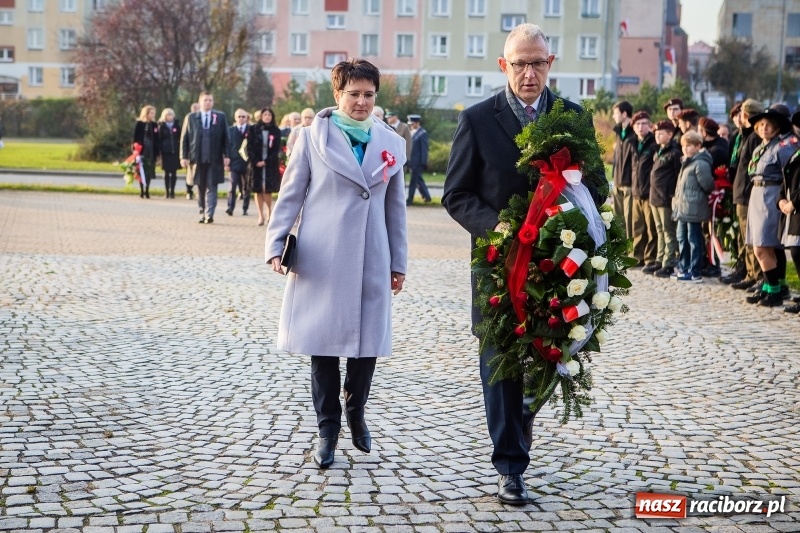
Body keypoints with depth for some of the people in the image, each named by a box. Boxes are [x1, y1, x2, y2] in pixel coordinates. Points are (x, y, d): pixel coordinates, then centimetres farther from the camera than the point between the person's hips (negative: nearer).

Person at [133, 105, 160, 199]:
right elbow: (135, 138, -2)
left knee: (149, 172, 1)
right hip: (142, 151, -2)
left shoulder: (154, 125, 8)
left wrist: (157, 152, 2)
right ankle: (141, 190, 6)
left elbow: (156, 139, 7)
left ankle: (147, 190, 9)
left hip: (151, 151, 2)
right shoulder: (139, 124, -1)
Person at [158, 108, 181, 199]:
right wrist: (160, 150, -6)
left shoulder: (177, 125, 8)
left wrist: (181, 150, 1)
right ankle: (166, 191, 8)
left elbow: (180, 137, 9)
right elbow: (159, 139, 1)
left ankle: (172, 191, 8)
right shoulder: (162, 126, 3)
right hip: (166, 152, -1)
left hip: (175, 151, 1)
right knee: (167, 173, 3)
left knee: (174, 173, 2)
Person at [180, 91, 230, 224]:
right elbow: (185, 138, 6)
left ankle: (209, 215, -8)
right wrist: (184, 156, -1)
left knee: (211, 187, -5)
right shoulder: (191, 118, 8)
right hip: (197, 158, 1)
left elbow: (226, 138, 4)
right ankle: (202, 213, 17)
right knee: (200, 187, 8)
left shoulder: (221, 117, 6)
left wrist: (226, 155, -4)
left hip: (215, 159, -1)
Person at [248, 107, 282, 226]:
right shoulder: (254, 129, 5)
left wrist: (266, 161, -10)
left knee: (267, 189, -8)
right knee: (258, 190, 1)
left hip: (270, 164, -1)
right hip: (256, 164, 1)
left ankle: (269, 210, 15)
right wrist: (255, 161, -10)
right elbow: (250, 147, 2)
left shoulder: (276, 131, 4)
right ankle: (261, 215, 5)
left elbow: (277, 149, 0)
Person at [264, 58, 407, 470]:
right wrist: (276, 244, -6)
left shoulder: (390, 143, 10)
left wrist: (398, 262, 14)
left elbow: (395, 206, 14)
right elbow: (290, 195, 3)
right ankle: (328, 429, 18)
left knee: (368, 343, 3)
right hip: (321, 261, -2)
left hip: (371, 263, 2)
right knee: (323, 345, 3)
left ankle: (355, 412, 31)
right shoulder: (313, 137, 2)